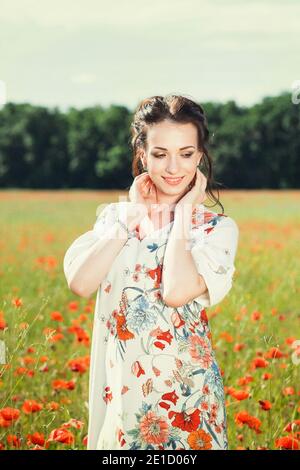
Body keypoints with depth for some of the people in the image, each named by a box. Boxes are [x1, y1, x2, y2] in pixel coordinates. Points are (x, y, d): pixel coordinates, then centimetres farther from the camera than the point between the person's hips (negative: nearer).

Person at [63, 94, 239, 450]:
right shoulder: (116, 216, 6)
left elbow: (176, 292, -22)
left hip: (185, 393, -3)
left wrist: (183, 215, -11)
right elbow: (79, 283, -11)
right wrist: (131, 218, -7)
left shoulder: (217, 228, -4)